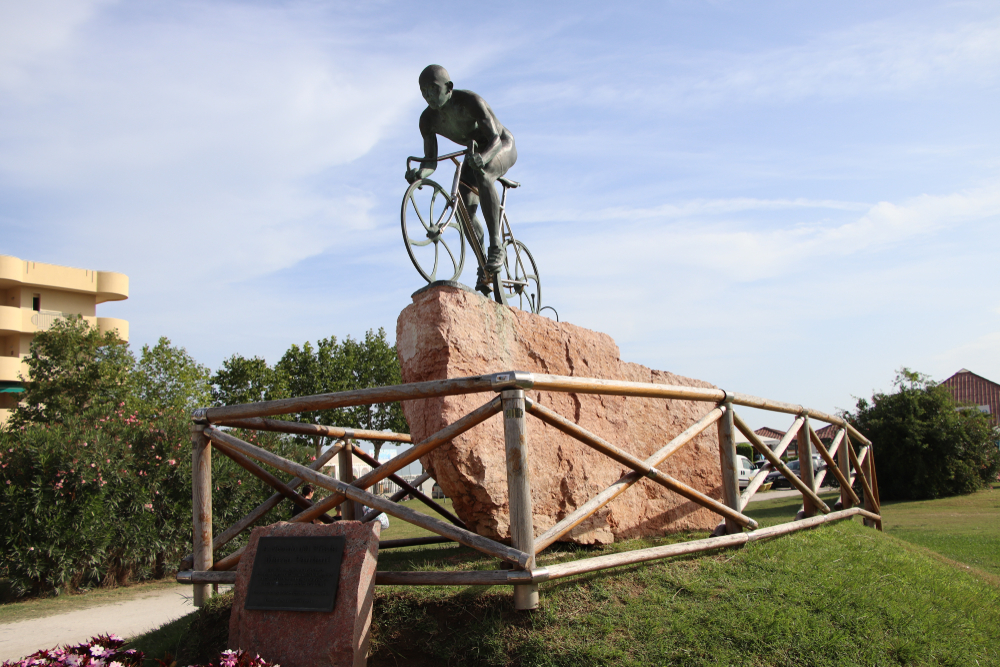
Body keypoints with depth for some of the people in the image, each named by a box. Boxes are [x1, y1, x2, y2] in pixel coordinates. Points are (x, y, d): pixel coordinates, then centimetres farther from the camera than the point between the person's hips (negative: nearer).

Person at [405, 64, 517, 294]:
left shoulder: (470, 101, -32)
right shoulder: (428, 119, -16)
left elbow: (495, 139, -37)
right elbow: (431, 160, -14)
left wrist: (482, 158, -58)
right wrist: (419, 172, -37)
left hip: (502, 146, -6)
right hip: (476, 152, 6)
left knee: (481, 175, -38)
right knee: (464, 208, -12)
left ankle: (496, 246, -33)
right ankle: (485, 266, 4)